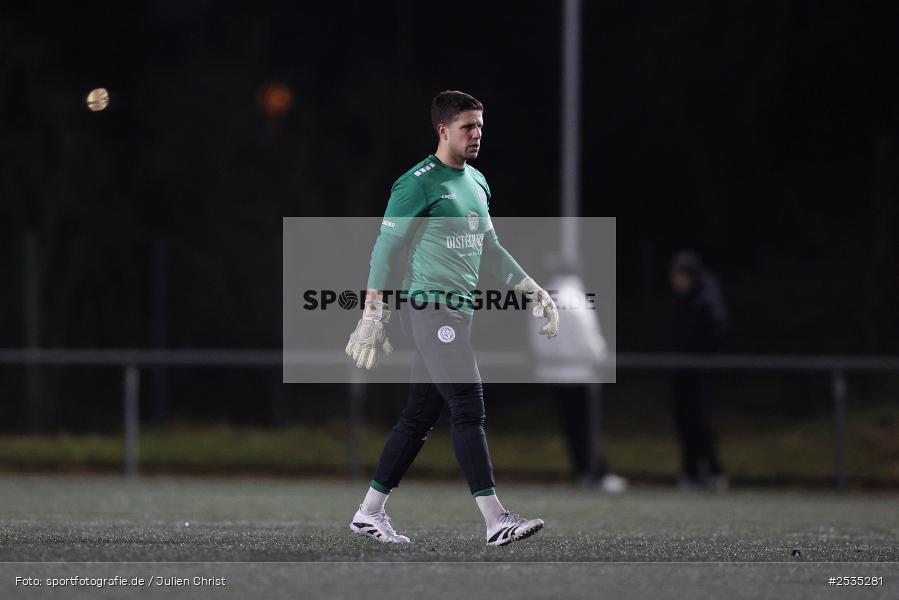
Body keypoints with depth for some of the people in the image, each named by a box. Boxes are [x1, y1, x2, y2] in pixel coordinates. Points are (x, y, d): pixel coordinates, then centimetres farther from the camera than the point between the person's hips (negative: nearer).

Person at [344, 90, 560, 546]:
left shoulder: (477, 182, 17)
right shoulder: (418, 183, -9)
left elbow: (490, 249, 26)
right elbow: (385, 250, -9)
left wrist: (534, 291, 19)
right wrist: (373, 318, -12)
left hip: (459, 311, 9)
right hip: (430, 304, -9)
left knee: (419, 416, 10)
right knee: (468, 408, -14)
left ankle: (369, 512, 17)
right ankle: (495, 520, -18)